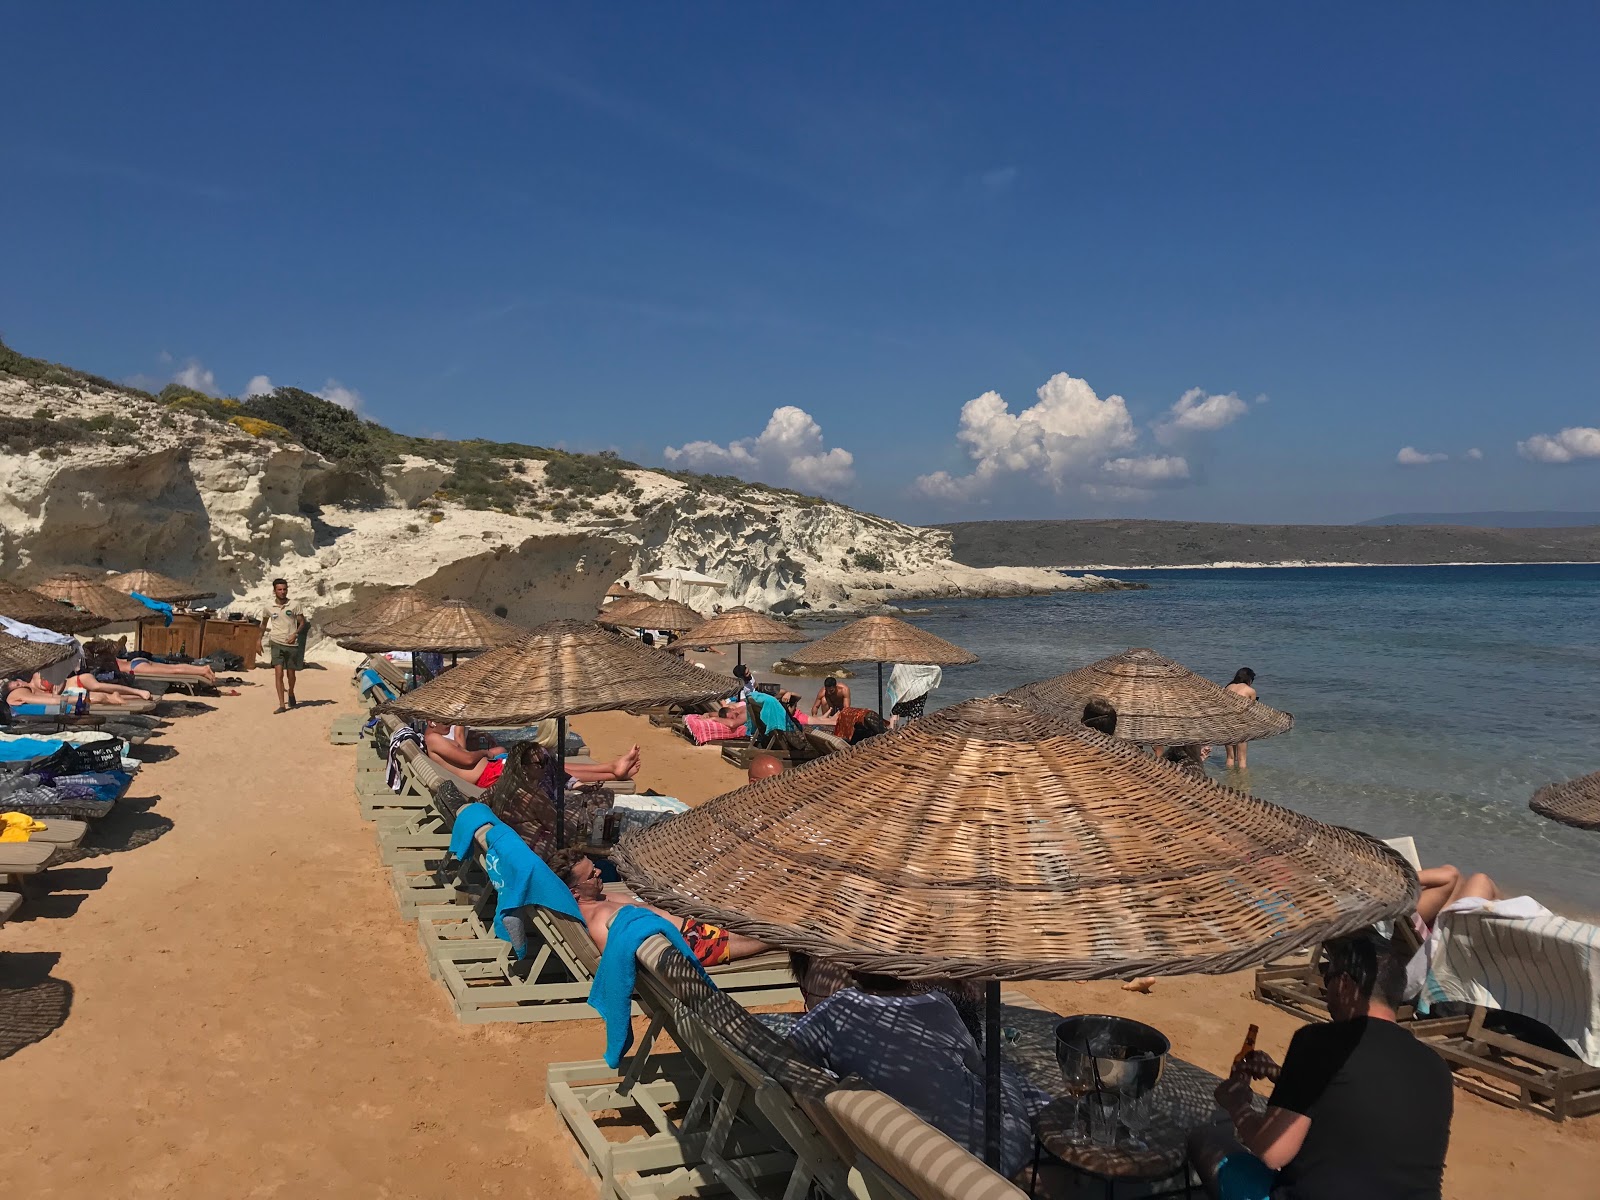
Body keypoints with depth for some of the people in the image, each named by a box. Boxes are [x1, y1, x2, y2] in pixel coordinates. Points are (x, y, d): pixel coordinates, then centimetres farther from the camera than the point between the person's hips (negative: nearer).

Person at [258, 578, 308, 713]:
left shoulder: (294, 606, -3)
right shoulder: (268, 608, 2)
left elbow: (302, 622, 3)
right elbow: (264, 624, 19)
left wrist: (295, 634, -13)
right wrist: (260, 639, 22)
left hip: (292, 644, 0)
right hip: (277, 644, 0)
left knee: (290, 674, 10)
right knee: (278, 673, -12)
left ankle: (291, 694, 40)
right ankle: (281, 705, -12)